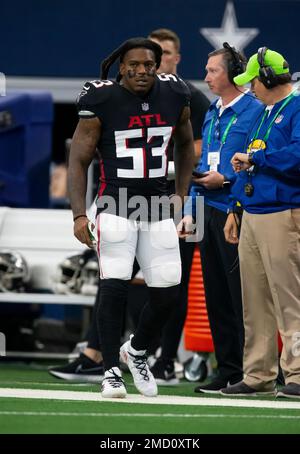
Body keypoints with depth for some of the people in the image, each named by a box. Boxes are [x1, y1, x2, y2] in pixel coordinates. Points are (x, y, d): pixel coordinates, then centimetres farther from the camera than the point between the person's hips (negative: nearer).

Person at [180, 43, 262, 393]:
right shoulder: (212, 114, 19)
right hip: (209, 212, 9)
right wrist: (190, 211, 17)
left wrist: (225, 178, -16)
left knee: (241, 295, -8)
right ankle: (227, 371, 14)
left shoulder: (254, 111, -6)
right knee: (216, 296, 9)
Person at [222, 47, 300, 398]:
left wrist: (254, 158, -12)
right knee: (255, 302, 9)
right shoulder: (263, 113, 22)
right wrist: (236, 211, 19)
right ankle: (258, 375, 12)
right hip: (252, 217, 9)